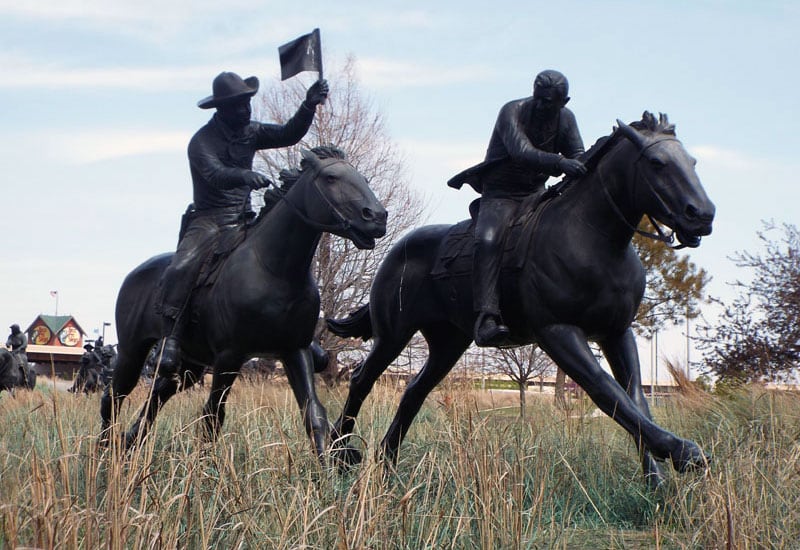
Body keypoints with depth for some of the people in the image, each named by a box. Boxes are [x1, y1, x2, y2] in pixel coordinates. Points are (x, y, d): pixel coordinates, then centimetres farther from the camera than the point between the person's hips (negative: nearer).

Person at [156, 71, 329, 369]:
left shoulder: (250, 132, 11)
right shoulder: (202, 141, -8)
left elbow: (288, 134, -1)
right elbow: (215, 174, -26)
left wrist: (309, 106, -17)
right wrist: (245, 176, -46)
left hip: (244, 220, 6)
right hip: (208, 220, -6)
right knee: (181, 268, -30)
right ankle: (170, 336, -23)